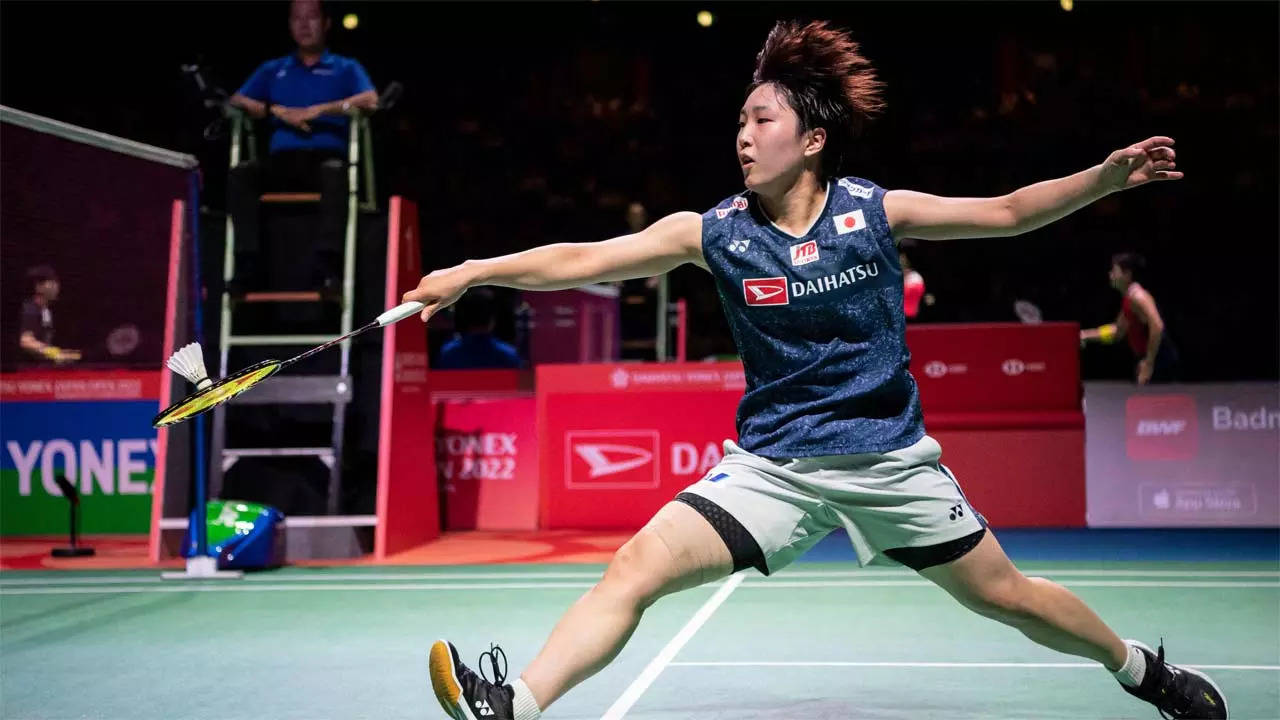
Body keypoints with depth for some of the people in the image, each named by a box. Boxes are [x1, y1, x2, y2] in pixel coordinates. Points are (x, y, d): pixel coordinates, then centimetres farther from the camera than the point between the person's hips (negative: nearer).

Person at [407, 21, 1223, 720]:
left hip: (891, 456, 0)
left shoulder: (874, 211, -7)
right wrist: (470, 272, -11)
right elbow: (580, 259, -6)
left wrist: (1106, 177, -12)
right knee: (636, 566, -17)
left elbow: (1009, 212, 0)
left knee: (1005, 595, 10)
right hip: (773, 461, 1)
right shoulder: (715, 233, -6)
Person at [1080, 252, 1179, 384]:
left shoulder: (1137, 296, -17)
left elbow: (1157, 326, -28)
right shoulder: (1128, 298, 14)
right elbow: (1118, 330, 26)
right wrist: (1086, 335, 19)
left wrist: (1149, 363, -25)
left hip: (1160, 363, -10)